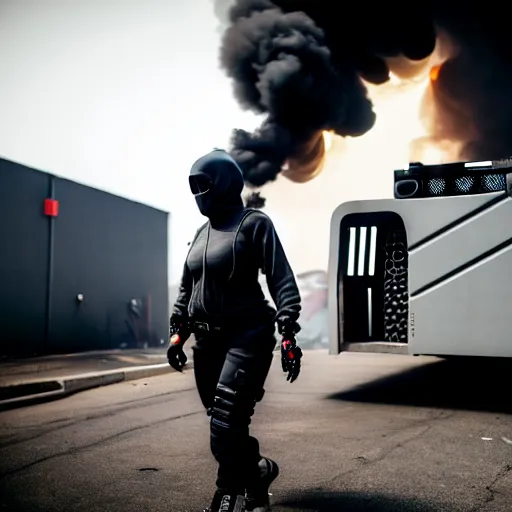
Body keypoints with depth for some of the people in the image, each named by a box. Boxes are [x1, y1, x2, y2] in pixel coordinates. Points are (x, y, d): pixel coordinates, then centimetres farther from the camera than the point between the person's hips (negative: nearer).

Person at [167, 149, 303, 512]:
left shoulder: (253, 224, -4)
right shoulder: (202, 233, 17)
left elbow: (281, 280, -9)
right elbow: (187, 288, 23)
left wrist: (289, 334, -16)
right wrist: (178, 331, 15)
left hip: (247, 336, -7)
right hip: (208, 341, 7)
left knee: (226, 422, -16)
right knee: (226, 425, 9)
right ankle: (257, 473, 31)